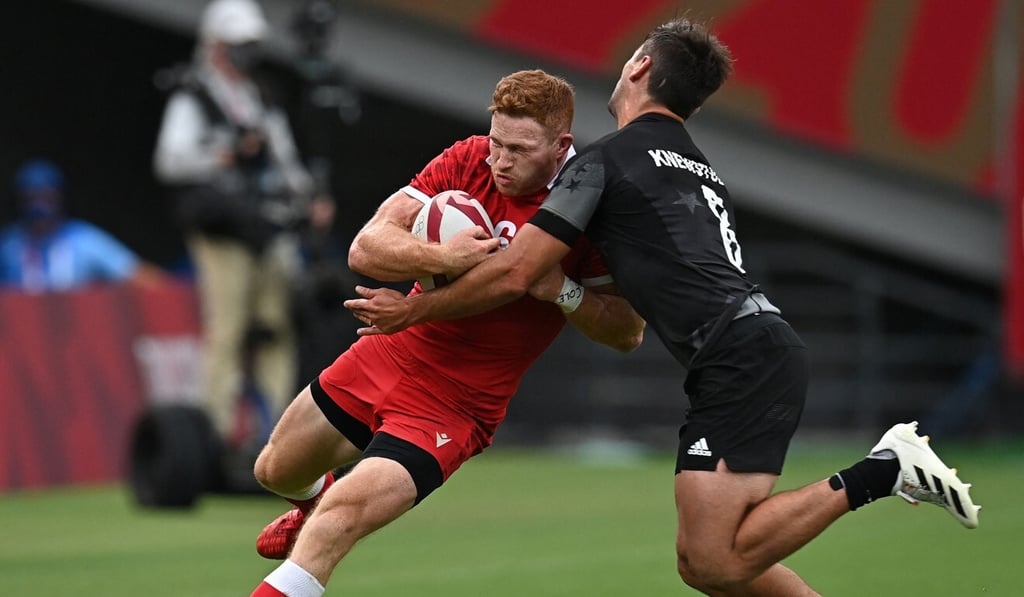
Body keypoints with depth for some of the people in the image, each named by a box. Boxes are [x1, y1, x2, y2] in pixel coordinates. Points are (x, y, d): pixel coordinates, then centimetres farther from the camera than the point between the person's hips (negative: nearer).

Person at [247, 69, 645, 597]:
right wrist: (441, 257, -32)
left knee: (339, 520, -23)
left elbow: (629, 331, -11)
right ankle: (314, 501, 58)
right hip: (387, 353, 5)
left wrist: (561, 291, -29)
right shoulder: (467, 160, -8)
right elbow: (365, 249, -13)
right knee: (276, 471, 23)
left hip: (458, 399, -5)